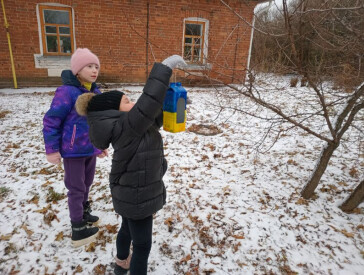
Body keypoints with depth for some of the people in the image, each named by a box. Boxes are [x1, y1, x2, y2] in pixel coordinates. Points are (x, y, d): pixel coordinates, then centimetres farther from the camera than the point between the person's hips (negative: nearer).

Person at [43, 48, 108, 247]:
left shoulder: (96, 92, 4)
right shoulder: (67, 91, -19)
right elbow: (51, 121, -16)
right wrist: (52, 149, -14)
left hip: (91, 149, 7)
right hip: (73, 150, -7)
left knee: (86, 183, 21)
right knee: (76, 188, 6)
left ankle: (83, 214, 43)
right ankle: (78, 230, 22)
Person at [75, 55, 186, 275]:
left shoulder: (127, 125, 1)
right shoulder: (125, 126, -27)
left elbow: (155, 116, 9)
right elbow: (149, 100, -35)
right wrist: (165, 67, -28)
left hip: (131, 192, 10)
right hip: (137, 197, -10)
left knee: (128, 230, 31)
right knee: (143, 245, 7)